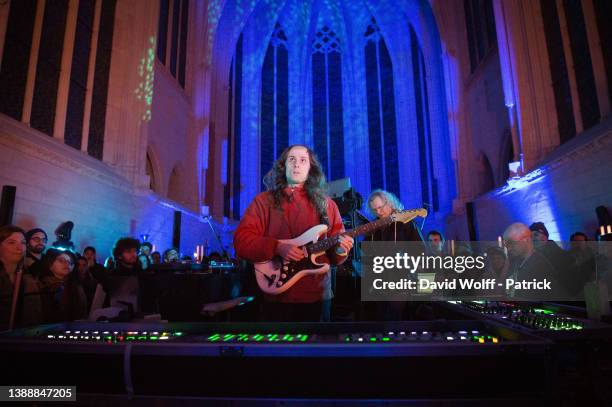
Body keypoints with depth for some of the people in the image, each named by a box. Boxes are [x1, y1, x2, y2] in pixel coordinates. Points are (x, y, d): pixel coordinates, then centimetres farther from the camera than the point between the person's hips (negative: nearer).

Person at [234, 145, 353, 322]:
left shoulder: (326, 204, 7)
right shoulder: (264, 201, 1)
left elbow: (334, 255, 8)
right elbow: (241, 241, -7)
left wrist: (340, 250, -15)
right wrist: (277, 247, -21)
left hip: (318, 295, 2)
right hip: (277, 296, -2)